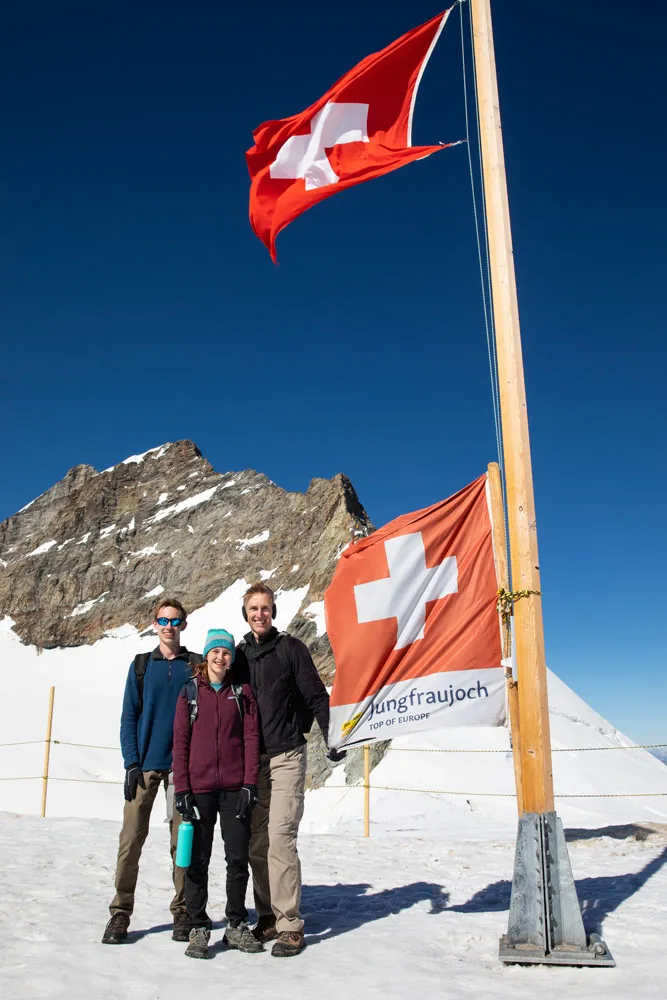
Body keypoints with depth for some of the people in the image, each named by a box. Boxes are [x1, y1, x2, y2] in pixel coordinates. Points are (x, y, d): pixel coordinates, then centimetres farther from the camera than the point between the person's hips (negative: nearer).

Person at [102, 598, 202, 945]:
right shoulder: (141, 665, 8)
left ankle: (182, 911, 16)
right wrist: (131, 763, -5)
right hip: (145, 764, 1)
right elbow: (129, 717, 5)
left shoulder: (196, 666, 6)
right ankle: (120, 913, 9)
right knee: (131, 838, -2)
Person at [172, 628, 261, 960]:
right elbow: (180, 743, 2)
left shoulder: (242, 692, 6)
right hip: (199, 788, 0)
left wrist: (250, 783, -6)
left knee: (238, 858, 6)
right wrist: (181, 789, -5)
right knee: (197, 860, 4)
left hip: (235, 788, 1)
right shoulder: (190, 693, 4)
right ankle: (198, 928, 16)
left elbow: (251, 738, 2)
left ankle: (236, 926, 20)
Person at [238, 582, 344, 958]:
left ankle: (290, 924, -4)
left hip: (286, 757, -4)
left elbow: (317, 697, -2)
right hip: (250, 760, 5)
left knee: (280, 836, -11)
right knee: (256, 842, 6)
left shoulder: (291, 648, 0)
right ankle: (268, 917, 19)